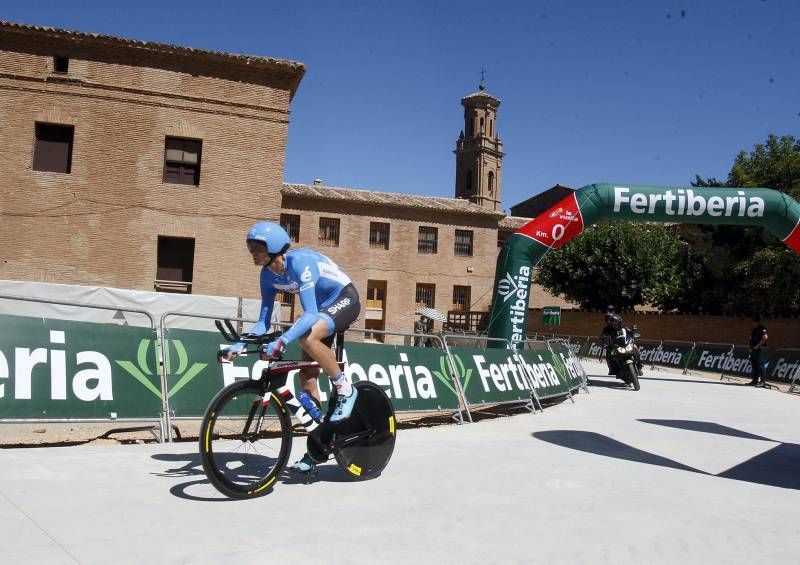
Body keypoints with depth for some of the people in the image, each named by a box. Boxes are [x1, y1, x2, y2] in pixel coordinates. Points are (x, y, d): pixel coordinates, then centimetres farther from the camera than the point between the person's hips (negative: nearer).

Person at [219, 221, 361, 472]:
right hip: (322, 307, 8)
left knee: (307, 337, -36)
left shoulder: (299, 262, -31)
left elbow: (310, 314, -39)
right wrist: (239, 345, -17)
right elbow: (263, 321, -2)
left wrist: (280, 342, -50)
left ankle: (345, 389, -14)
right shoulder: (268, 275, -7)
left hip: (345, 299, -8)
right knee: (306, 377, 2)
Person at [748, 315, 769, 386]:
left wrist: (757, 346, -18)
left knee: (760, 365, -10)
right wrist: (751, 347, 12)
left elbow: (765, 337, -23)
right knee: (754, 365, 12)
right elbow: (751, 338, 26)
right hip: (753, 350, 9)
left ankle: (762, 381, -8)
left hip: (759, 349, -9)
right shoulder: (754, 329, 18)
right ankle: (755, 380, 18)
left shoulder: (762, 329, -10)